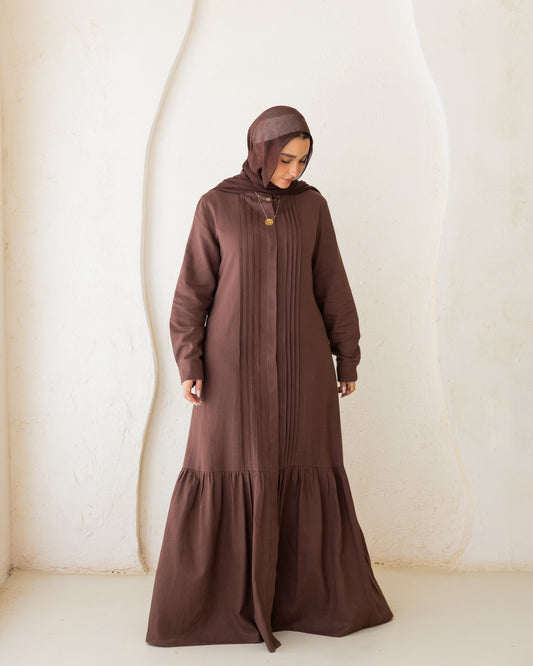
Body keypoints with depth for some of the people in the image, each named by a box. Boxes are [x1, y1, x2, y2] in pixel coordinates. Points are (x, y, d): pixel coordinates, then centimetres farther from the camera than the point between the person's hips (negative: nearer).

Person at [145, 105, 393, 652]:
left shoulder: (312, 205, 5)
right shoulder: (215, 206, -1)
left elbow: (332, 286, 6)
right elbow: (193, 290, -2)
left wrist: (348, 360, 6)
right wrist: (189, 364, -8)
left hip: (300, 359, 2)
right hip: (235, 359, -2)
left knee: (307, 472, 8)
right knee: (224, 474, 1)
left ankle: (323, 591, 26)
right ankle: (202, 602, 17)